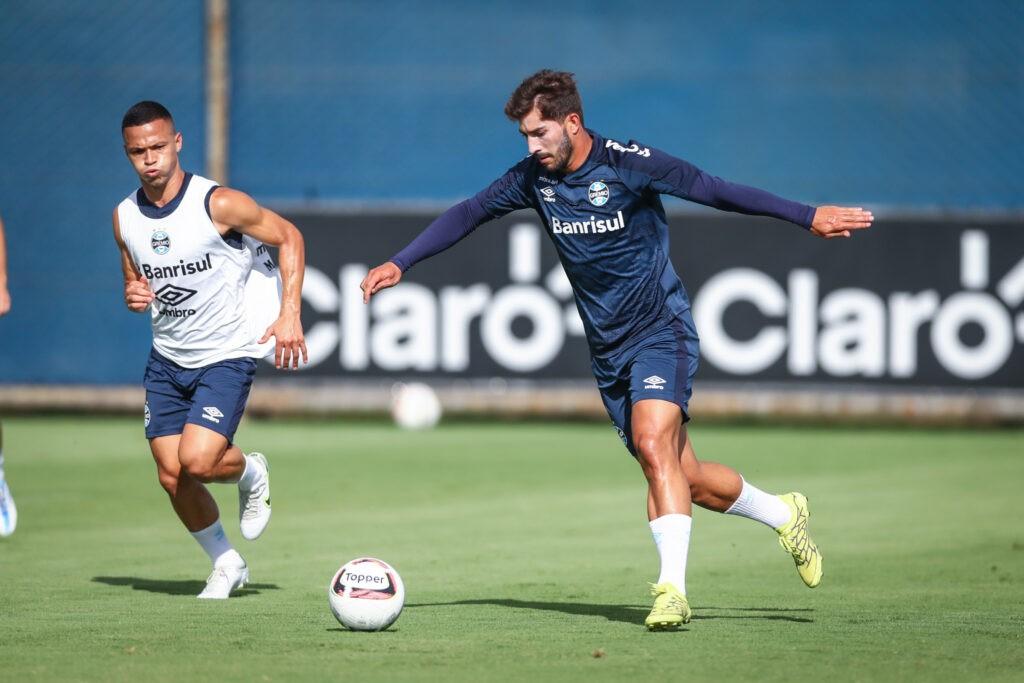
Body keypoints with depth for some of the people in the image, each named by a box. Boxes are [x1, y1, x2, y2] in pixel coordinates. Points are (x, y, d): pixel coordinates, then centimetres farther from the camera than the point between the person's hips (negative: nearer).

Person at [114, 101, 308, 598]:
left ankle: (251, 474, 15)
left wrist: (289, 314, -14)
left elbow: (288, 237, -5)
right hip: (167, 359, 5)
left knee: (196, 461, -21)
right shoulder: (125, 217, -1)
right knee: (171, 476, 0)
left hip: (227, 356, -5)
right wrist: (133, 295, -9)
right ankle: (226, 565, 22)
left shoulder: (218, 203, -17)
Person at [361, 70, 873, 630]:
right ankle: (783, 515, 31)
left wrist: (807, 217, -7)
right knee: (684, 478, 6)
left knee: (652, 443, -27)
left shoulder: (629, 164, -15)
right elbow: (468, 214, 10)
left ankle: (672, 591, -28)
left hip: (661, 330, -6)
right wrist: (400, 263, 4)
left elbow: (715, 191, -10)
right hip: (607, 350, 6)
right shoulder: (533, 178, -1)